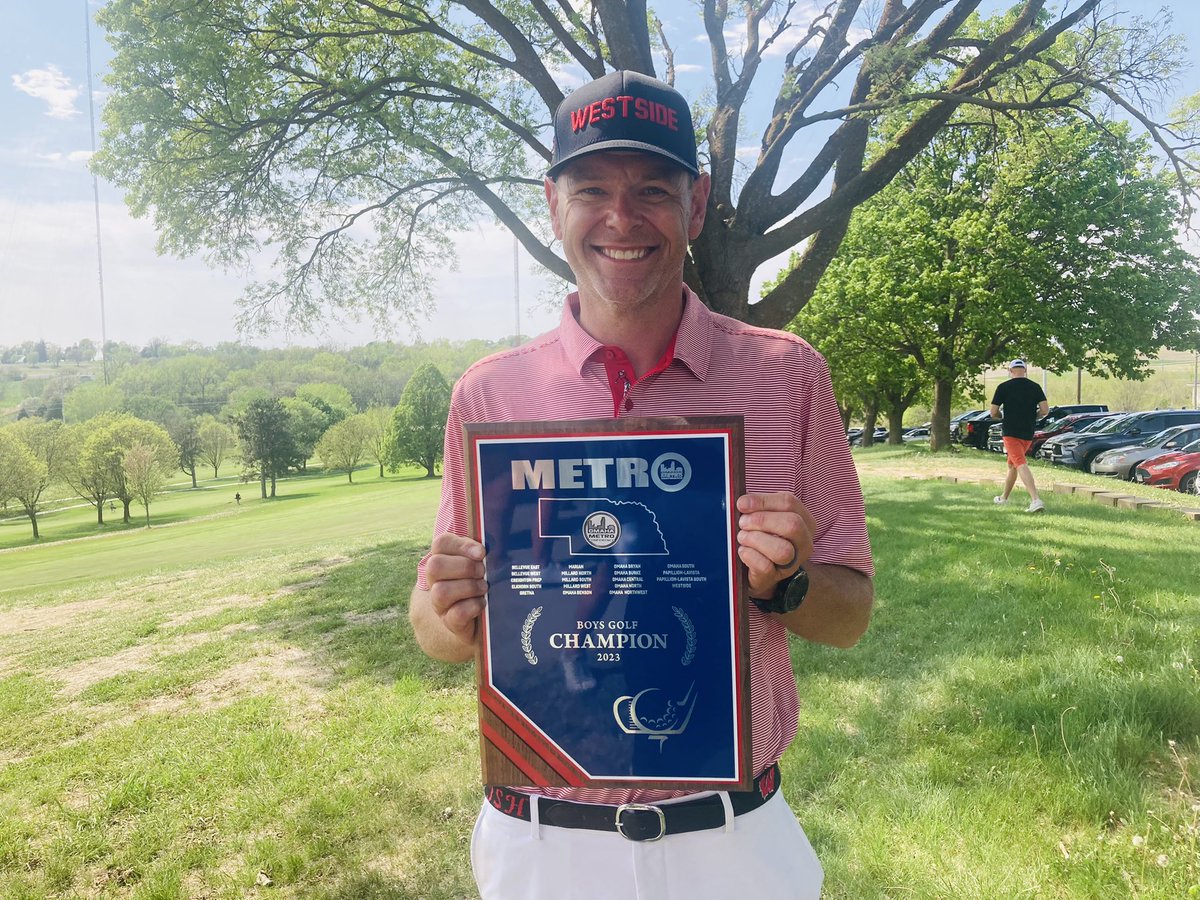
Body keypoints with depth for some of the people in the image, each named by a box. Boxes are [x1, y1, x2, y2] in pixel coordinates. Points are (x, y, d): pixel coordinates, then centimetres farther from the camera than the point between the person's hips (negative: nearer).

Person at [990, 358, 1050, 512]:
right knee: (1012, 464, 21)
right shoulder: (1035, 387, 5)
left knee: (1021, 465, -15)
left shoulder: (1003, 387, -3)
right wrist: (1032, 416, 17)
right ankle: (1004, 498, 33)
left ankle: (1036, 499, -31)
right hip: (1028, 434, 5)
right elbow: (1045, 410, -2)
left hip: (1010, 432, -5)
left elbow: (993, 413, -3)